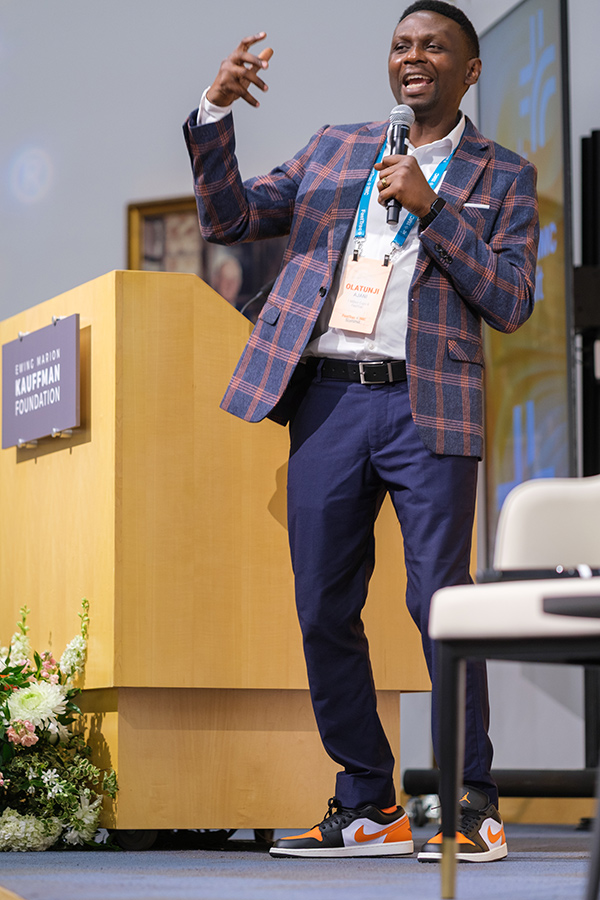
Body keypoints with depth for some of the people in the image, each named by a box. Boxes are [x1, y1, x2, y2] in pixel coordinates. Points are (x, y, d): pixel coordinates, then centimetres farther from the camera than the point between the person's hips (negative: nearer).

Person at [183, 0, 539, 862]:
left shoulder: (501, 176, 9)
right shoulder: (334, 148, 18)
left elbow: (512, 303, -1)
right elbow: (229, 218, 15)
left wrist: (430, 208, -8)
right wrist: (216, 112, 1)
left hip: (428, 408, -3)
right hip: (328, 400, 4)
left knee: (439, 602, -9)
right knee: (324, 611, 3)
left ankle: (472, 804, 0)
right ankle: (367, 806, 14)